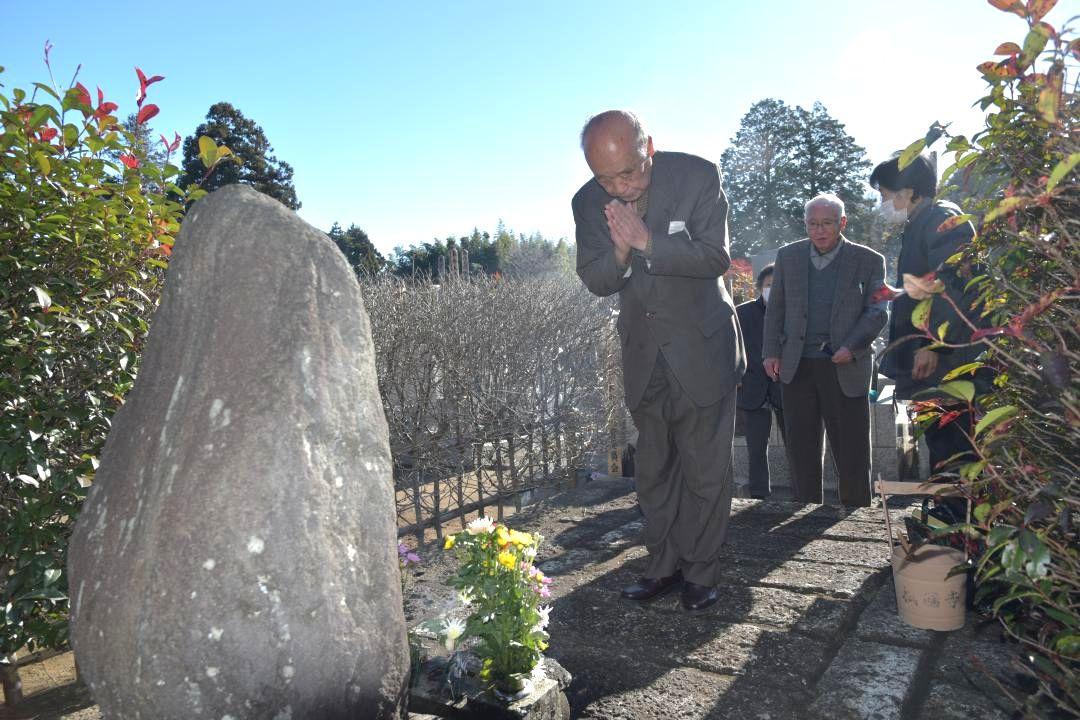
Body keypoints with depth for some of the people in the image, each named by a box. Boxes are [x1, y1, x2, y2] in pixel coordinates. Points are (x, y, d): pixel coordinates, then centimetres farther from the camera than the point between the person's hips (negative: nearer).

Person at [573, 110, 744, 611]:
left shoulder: (698, 176, -16)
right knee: (652, 469, 13)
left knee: (706, 470, 4)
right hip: (643, 350, 4)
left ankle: (700, 573, 21)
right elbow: (594, 281, -5)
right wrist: (620, 250, -27)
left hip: (701, 346, -3)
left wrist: (646, 240, -32)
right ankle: (664, 566, 28)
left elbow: (715, 259, -20)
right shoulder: (588, 201, -7)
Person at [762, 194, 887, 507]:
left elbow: (876, 312, 0)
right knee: (802, 450, 9)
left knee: (852, 452, 2)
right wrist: (771, 352, 4)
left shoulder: (869, 260, 3)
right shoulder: (788, 256, 10)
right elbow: (775, 308, 12)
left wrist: (852, 347, -14)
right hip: (797, 366, 2)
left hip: (846, 368, -2)